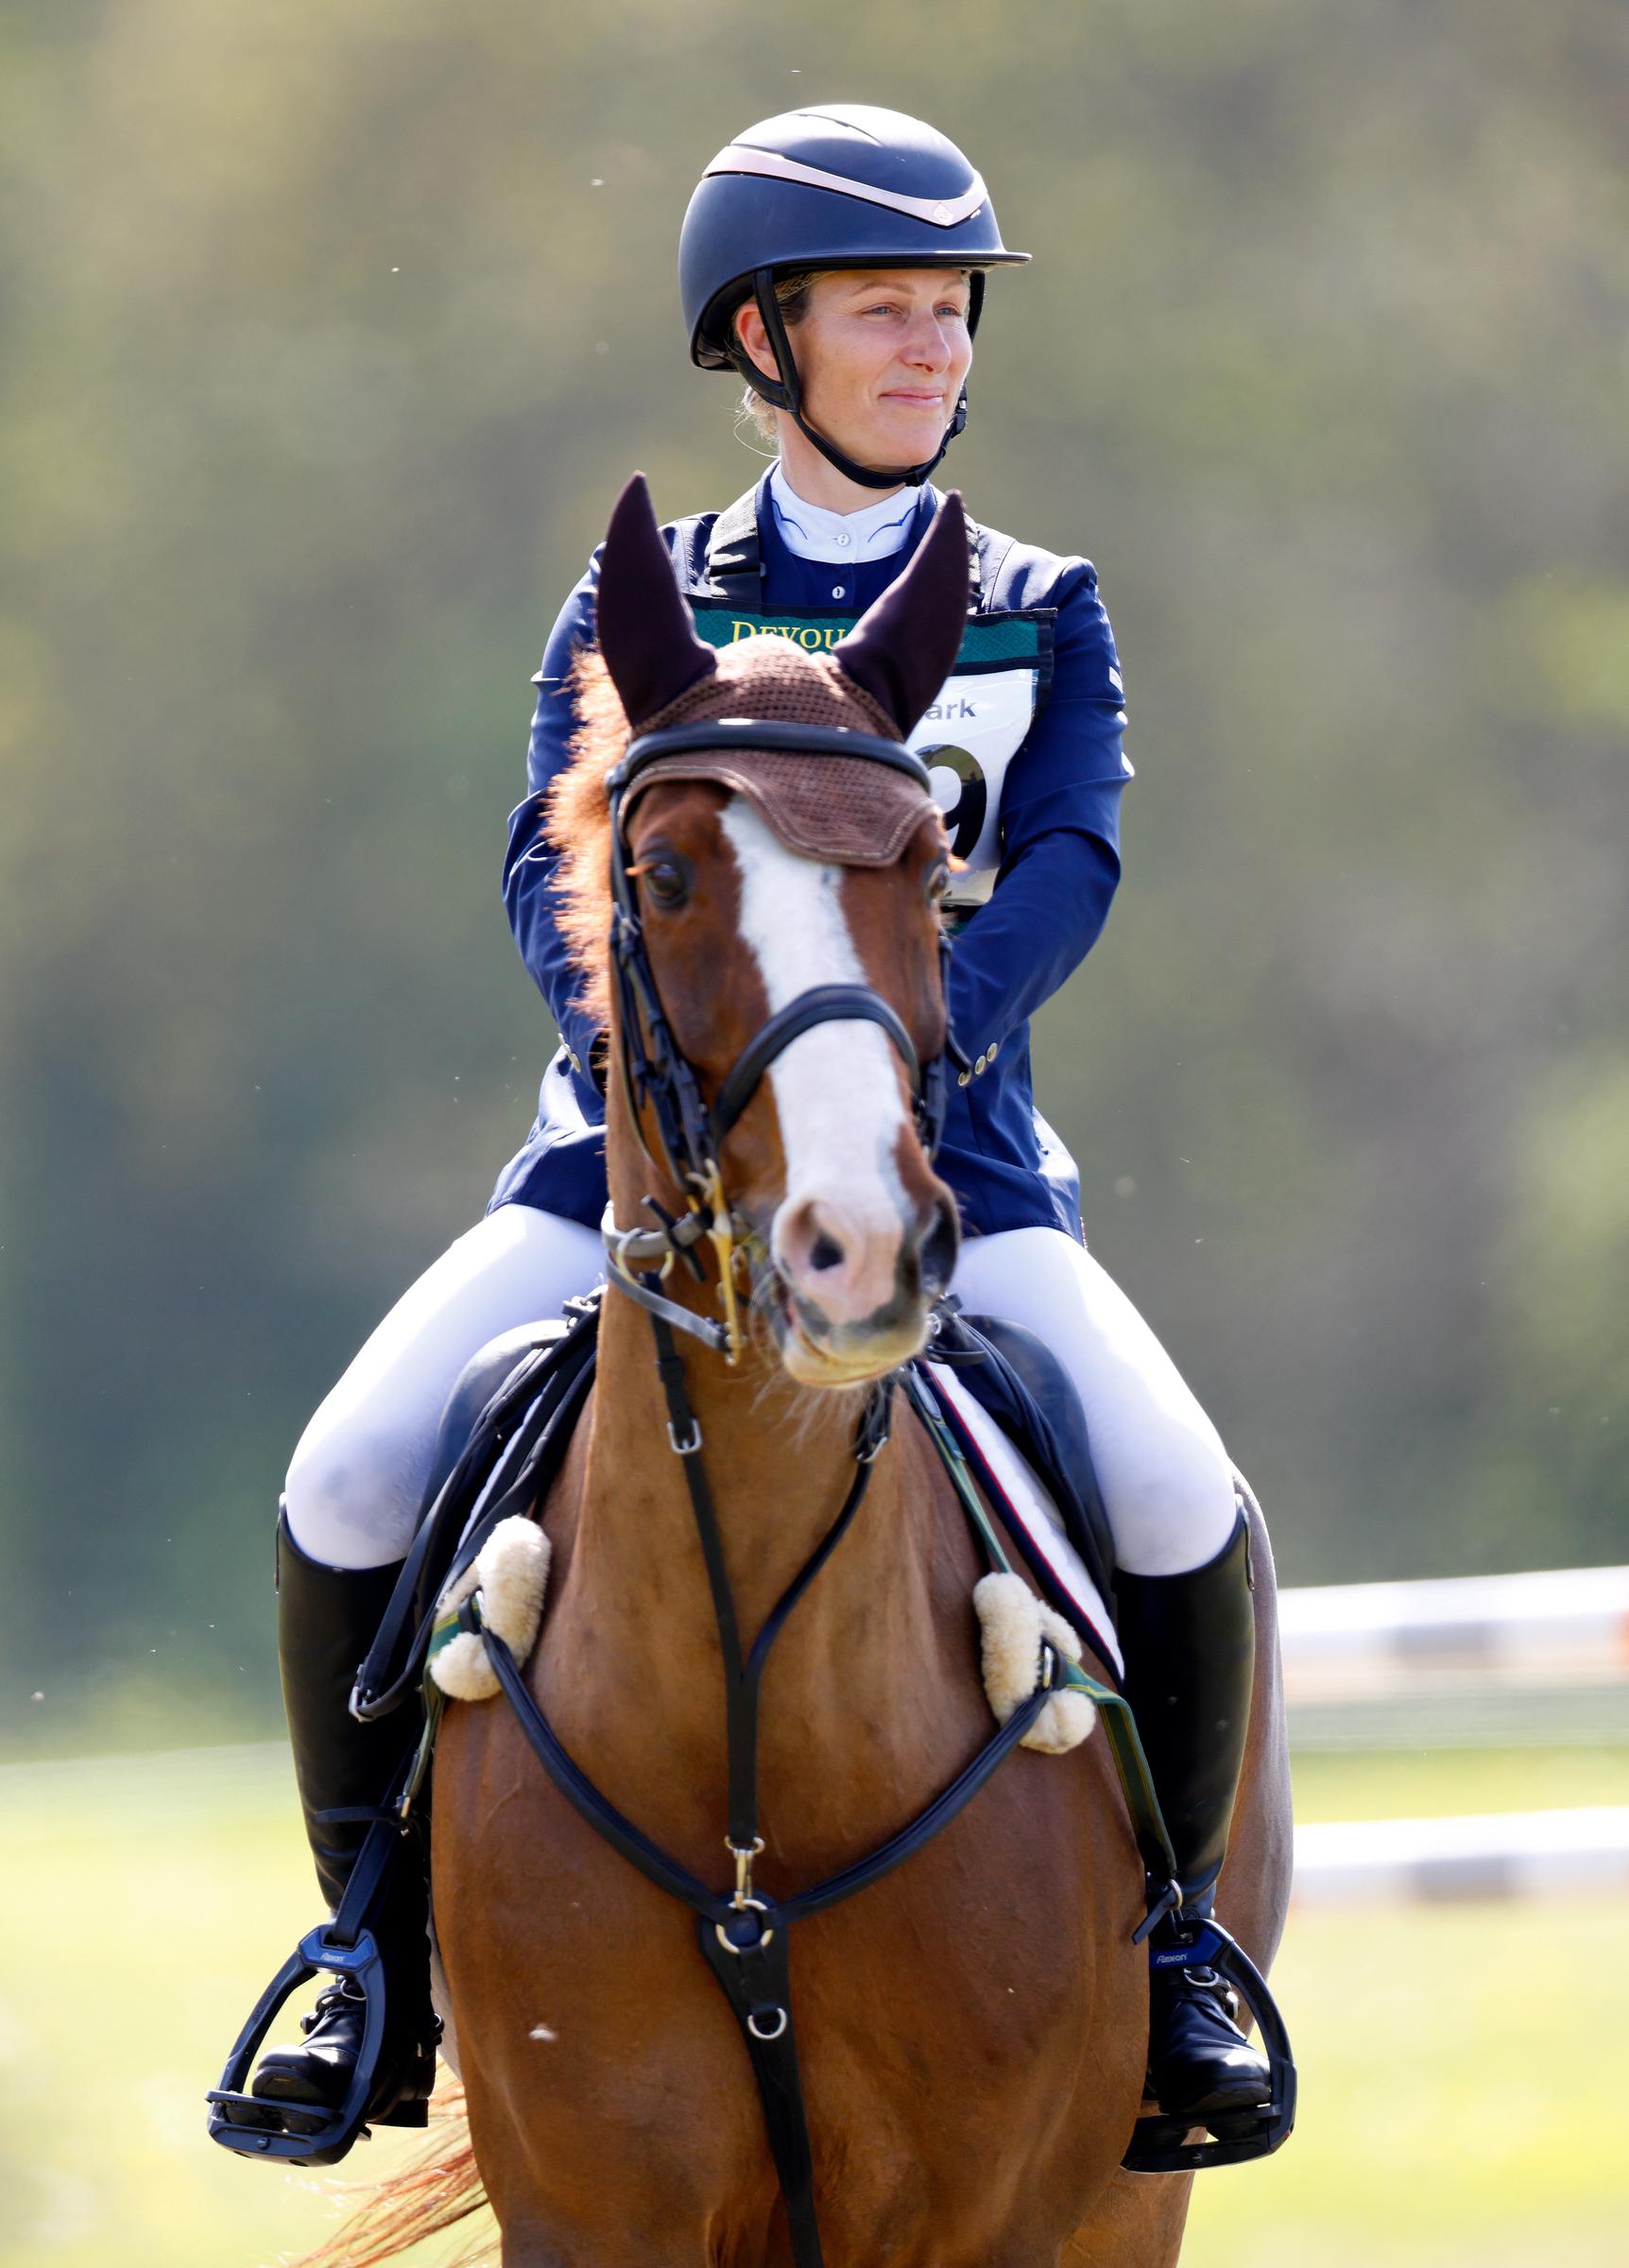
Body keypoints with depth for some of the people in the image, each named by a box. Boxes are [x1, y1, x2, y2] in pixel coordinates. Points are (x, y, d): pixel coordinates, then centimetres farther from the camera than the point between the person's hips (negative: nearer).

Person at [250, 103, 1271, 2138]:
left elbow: (1063, 867, -7)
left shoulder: (1044, 616, 10)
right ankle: (380, 1963, -2)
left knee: (1184, 1509, -25)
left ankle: (1170, 1944, -3)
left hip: (944, 1166, 0)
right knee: (347, 1488, -20)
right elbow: (555, 864, -5)